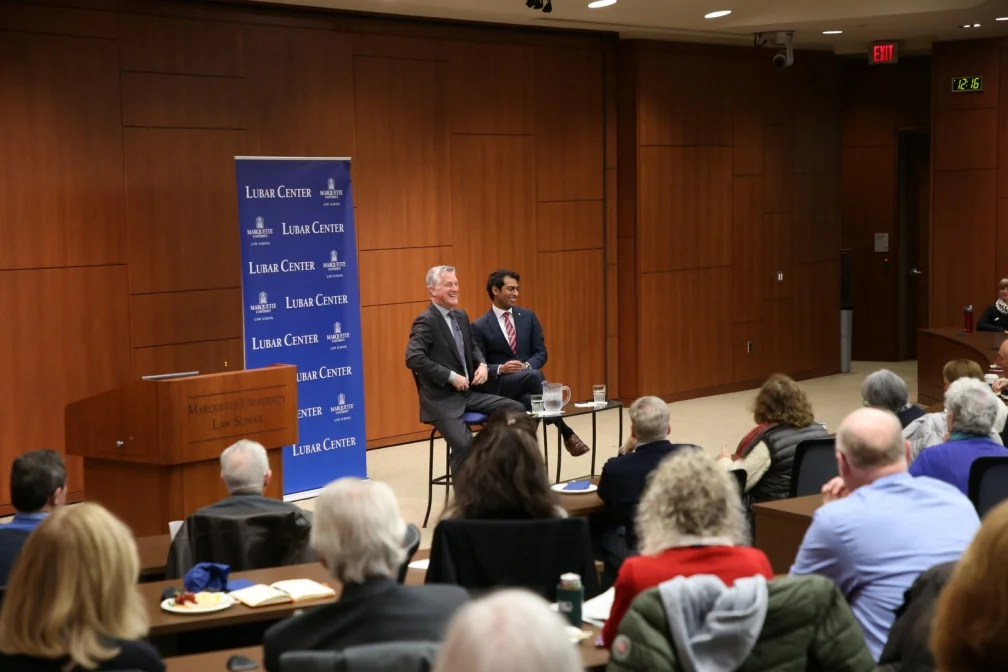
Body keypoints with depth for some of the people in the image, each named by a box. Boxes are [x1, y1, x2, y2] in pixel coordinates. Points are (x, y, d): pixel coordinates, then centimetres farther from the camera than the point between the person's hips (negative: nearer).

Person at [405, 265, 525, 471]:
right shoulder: (425, 321, -13)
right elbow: (413, 358, -24)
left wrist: (482, 365, 3)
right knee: (464, 445, -28)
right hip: (443, 400, -8)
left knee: (516, 409, -3)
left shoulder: (461, 316, 13)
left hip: (469, 393, 8)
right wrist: (451, 376, -22)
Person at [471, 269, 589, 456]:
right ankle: (566, 433, -27)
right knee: (534, 376, -34)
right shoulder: (479, 326, 0)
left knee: (529, 401, -36)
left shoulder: (528, 316, 11)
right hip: (498, 386, -3)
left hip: (527, 383, 3)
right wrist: (500, 369, -22)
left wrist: (527, 366, -13)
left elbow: (541, 352, 9)